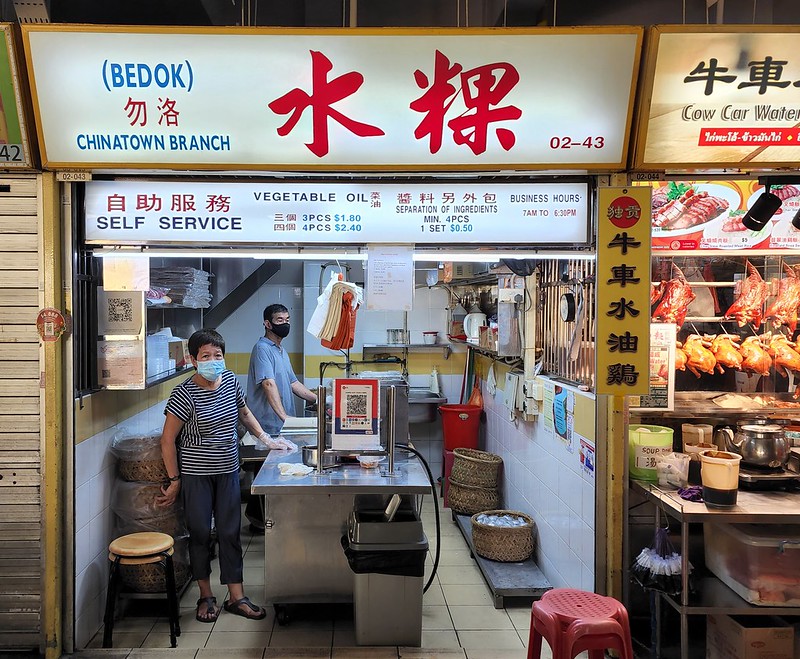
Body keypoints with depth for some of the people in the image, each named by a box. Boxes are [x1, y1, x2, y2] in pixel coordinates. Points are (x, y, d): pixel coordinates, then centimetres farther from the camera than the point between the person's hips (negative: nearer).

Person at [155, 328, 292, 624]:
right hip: (196, 474, -4)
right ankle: (206, 596, 23)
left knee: (230, 533, 8)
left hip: (228, 470, 4)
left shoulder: (230, 381, 0)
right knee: (200, 533, 7)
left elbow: (244, 413, 19)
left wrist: (266, 439, 12)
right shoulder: (185, 394, -15)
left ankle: (236, 597, 18)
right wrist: (174, 480, -9)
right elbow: (168, 439, -11)